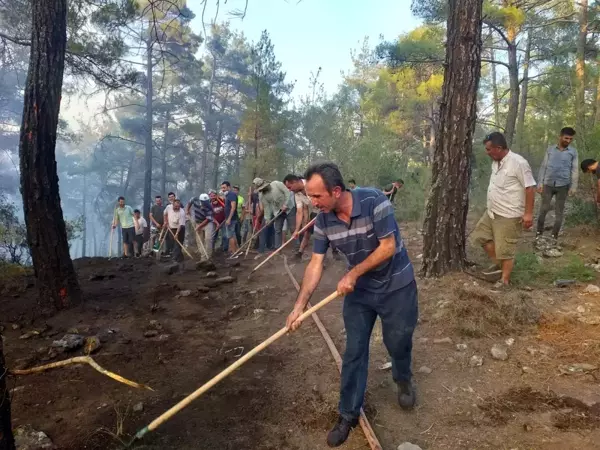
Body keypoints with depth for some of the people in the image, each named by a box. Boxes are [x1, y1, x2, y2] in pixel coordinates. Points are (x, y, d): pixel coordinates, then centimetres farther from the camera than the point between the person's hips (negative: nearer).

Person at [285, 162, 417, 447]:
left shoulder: (374, 202, -27)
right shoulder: (323, 222, -12)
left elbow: (388, 247, -24)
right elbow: (316, 264, -11)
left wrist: (353, 274, -23)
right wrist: (300, 304, -20)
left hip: (396, 286, -3)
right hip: (360, 290, 4)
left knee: (397, 341, 12)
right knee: (354, 352, 6)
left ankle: (404, 380, 47)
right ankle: (349, 414, 22)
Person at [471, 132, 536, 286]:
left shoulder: (518, 163, -21)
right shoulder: (496, 162, 6)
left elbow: (530, 187, -20)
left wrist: (528, 213, -21)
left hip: (509, 215, -9)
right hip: (492, 212, 9)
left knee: (505, 249, -1)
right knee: (481, 235, 17)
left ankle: (504, 281, 13)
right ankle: (499, 264, 30)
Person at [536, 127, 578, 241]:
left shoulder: (573, 151, 1)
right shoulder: (550, 149, 3)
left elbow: (575, 170, 1)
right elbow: (543, 166, 4)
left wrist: (573, 187, -4)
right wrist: (540, 183, -1)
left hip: (563, 185, 0)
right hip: (548, 184, 0)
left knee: (559, 211, 6)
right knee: (544, 209, 2)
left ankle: (554, 235, 15)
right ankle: (539, 231, 16)